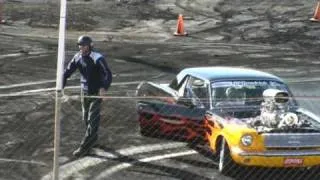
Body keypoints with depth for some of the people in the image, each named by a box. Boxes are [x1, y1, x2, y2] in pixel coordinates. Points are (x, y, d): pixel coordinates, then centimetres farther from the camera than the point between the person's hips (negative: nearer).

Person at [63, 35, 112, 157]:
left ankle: (84, 147, -7)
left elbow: (108, 74, -27)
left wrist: (104, 88, -44)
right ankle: (93, 138, 39)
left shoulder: (98, 58, -21)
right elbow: (67, 72, 1)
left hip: (96, 93, -6)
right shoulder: (77, 58, -4)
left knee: (93, 119, -8)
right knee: (86, 118, 16)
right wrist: (60, 87, -12)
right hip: (84, 92, 6)